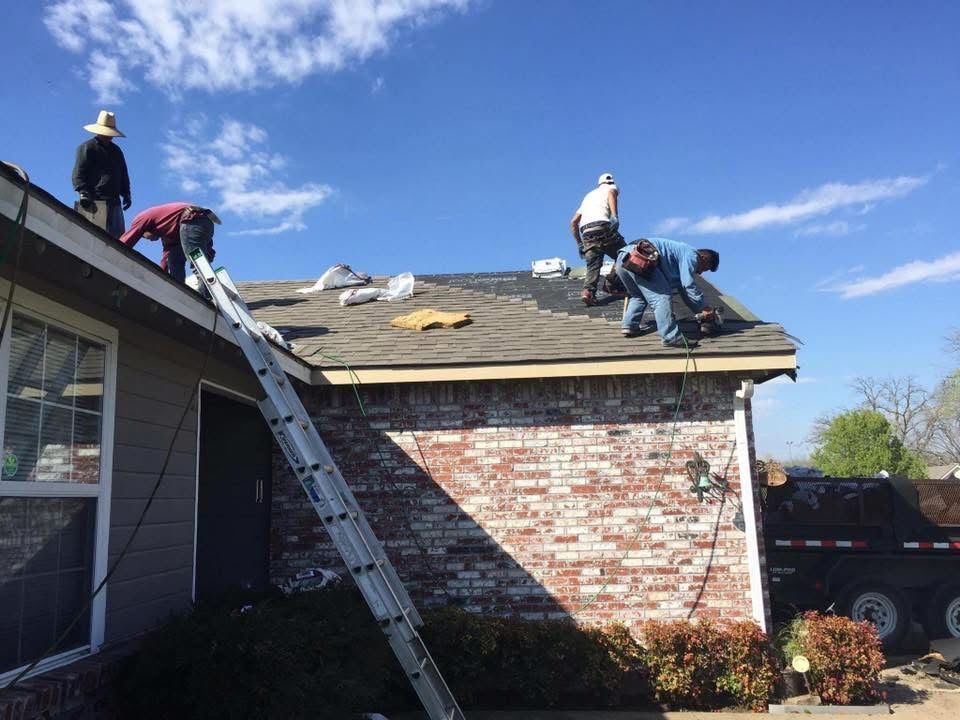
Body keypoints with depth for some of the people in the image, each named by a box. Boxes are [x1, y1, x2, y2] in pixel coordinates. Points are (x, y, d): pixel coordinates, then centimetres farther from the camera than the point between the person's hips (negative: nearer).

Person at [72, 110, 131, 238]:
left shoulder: (116, 151, 24)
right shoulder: (87, 148, 3)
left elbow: (123, 175, 28)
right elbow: (78, 174, -5)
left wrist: (126, 194, 14)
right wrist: (84, 194, -18)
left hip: (114, 201, 7)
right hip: (94, 202, -7)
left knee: (118, 235, 1)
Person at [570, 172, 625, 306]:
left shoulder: (588, 196, 36)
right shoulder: (612, 188, 22)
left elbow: (573, 222, 29)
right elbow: (612, 193, -7)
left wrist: (579, 243, 31)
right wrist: (615, 216, -18)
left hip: (586, 232, 5)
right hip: (602, 226, -5)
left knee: (593, 265, 1)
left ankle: (588, 291, -20)